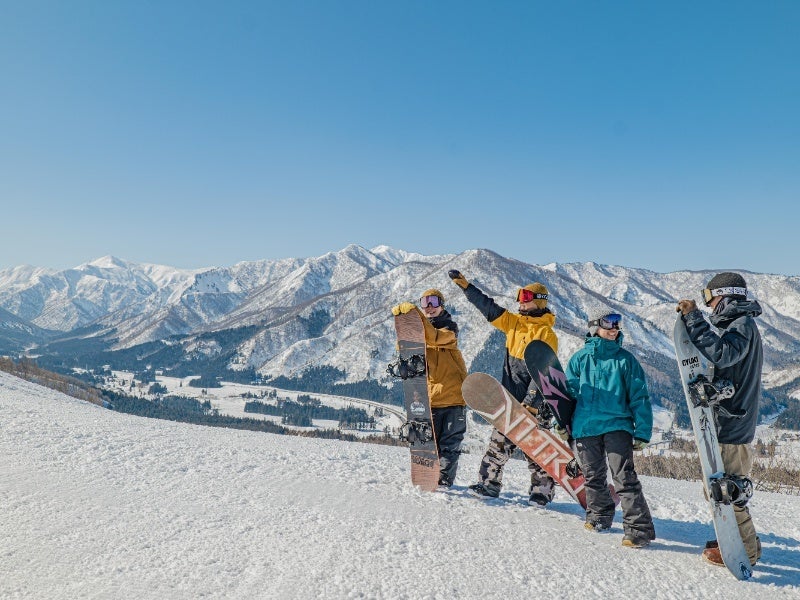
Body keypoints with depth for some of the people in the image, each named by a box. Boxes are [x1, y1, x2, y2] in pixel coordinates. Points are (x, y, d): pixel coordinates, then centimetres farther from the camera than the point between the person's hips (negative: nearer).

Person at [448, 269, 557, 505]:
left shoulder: (547, 334, -10)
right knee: (499, 442, 7)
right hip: (510, 398, 6)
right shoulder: (514, 322, 9)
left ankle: (542, 489, 17)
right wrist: (465, 286, 5)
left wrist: (532, 402, -22)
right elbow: (489, 308, 11)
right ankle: (489, 483, 14)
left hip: (532, 402, -6)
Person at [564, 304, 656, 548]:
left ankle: (639, 528, -4)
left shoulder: (625, 359, 2)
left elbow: (639, 397, 3)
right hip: (584, 427, 2)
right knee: (594, 477, 15)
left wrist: (642, 433, -2)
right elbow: (568, 391, 10)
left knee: (625, 478, -10)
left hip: (617, 425, -2)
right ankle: (599, 516, 35)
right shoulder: (580, 358, 5)